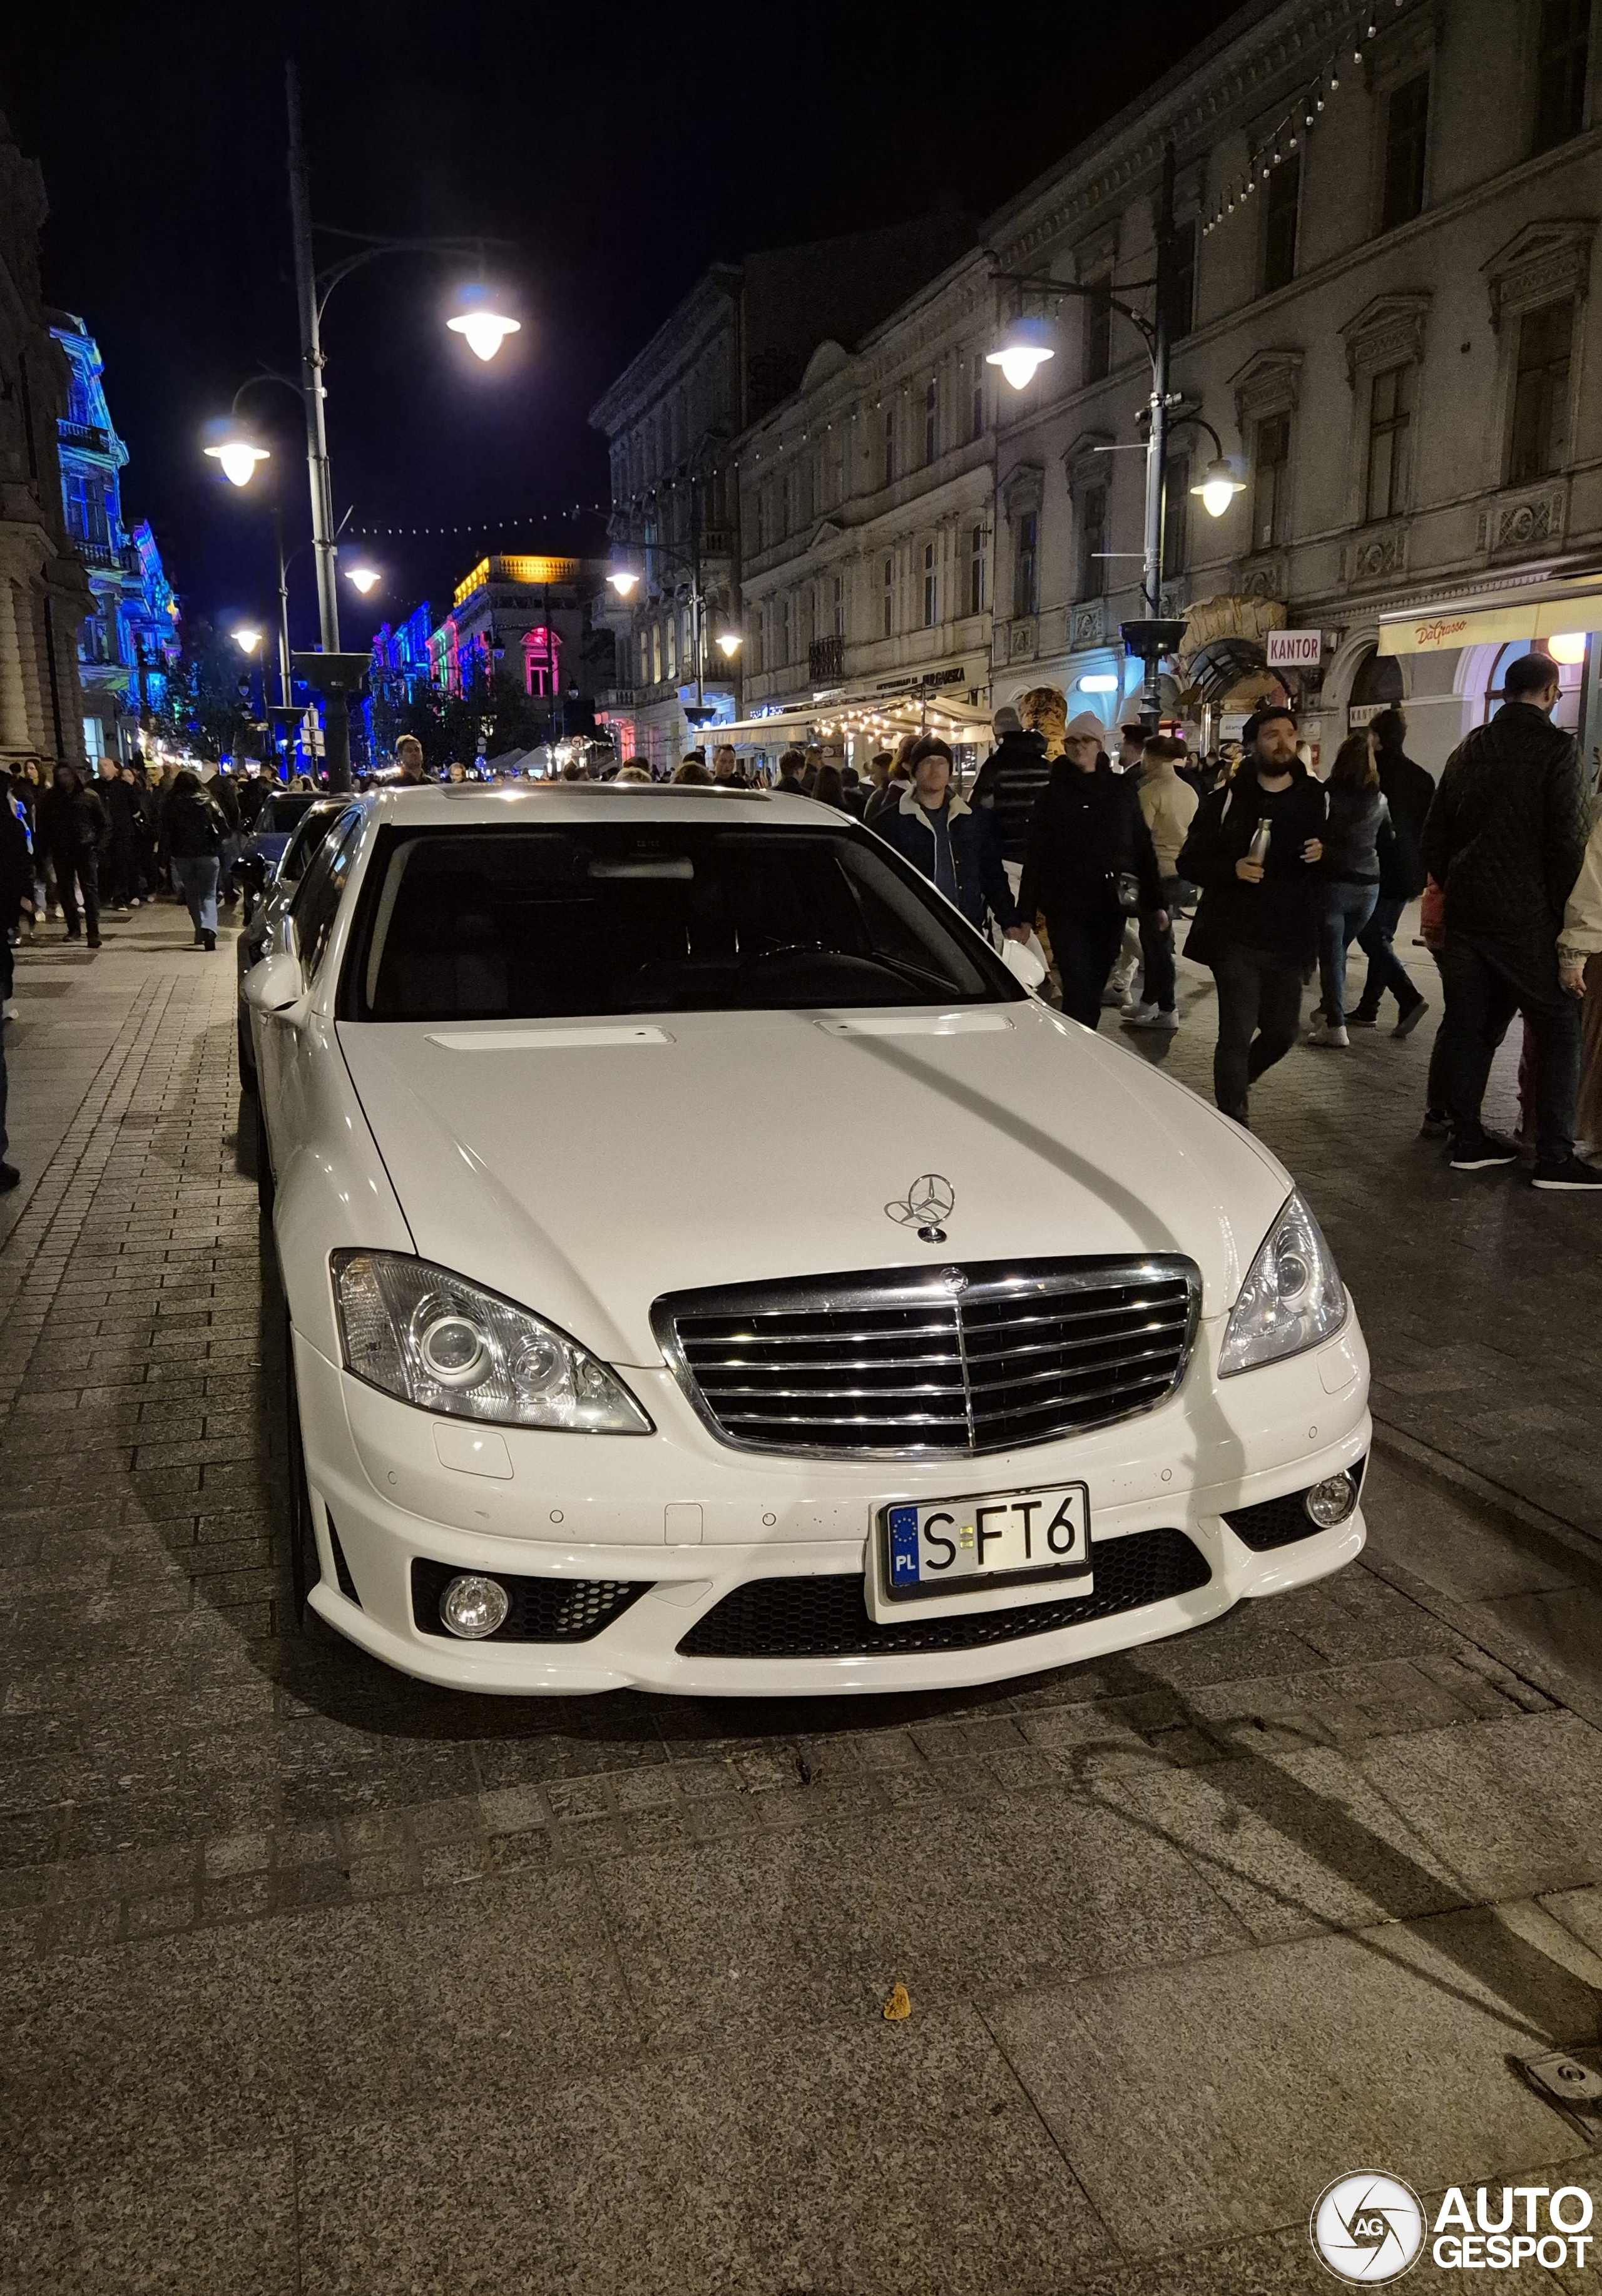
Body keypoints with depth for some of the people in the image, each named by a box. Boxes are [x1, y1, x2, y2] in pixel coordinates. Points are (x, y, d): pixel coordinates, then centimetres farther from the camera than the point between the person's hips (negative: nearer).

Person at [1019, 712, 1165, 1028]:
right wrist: (1026, 910, -6)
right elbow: (1034, 855, -1)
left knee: (1094, 989, 9)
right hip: (1066, 907, -3)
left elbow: (1142, 846, 10)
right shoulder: (1054, 792, 2)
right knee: (1079, 991, -10)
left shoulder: (1121, 789, 9)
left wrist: (1155, 899, 5)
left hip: (1109, 906, 3)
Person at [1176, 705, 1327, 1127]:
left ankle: (1236, 1085, 38)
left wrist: (1324, 854, -9)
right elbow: (1190, 862, 1)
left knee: (1282, 1032, 10)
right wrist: (1232, 869, -18)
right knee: (1237, 1034, -6)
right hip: (1236, 938, -3)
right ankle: (1234, 1124, 4)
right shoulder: (1227, 800, 0)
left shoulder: (1316, 799, 7)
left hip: (1290, 938, 3)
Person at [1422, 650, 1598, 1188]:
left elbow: (1433, 839, 12)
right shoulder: (1555, 749, -9)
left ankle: (1468, 1140, 17)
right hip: (1527, 919, -6)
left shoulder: (1468, 750, 9)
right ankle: (1554, 1158, 2)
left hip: (1466, 915, 6)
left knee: (1467, 1026, 11)